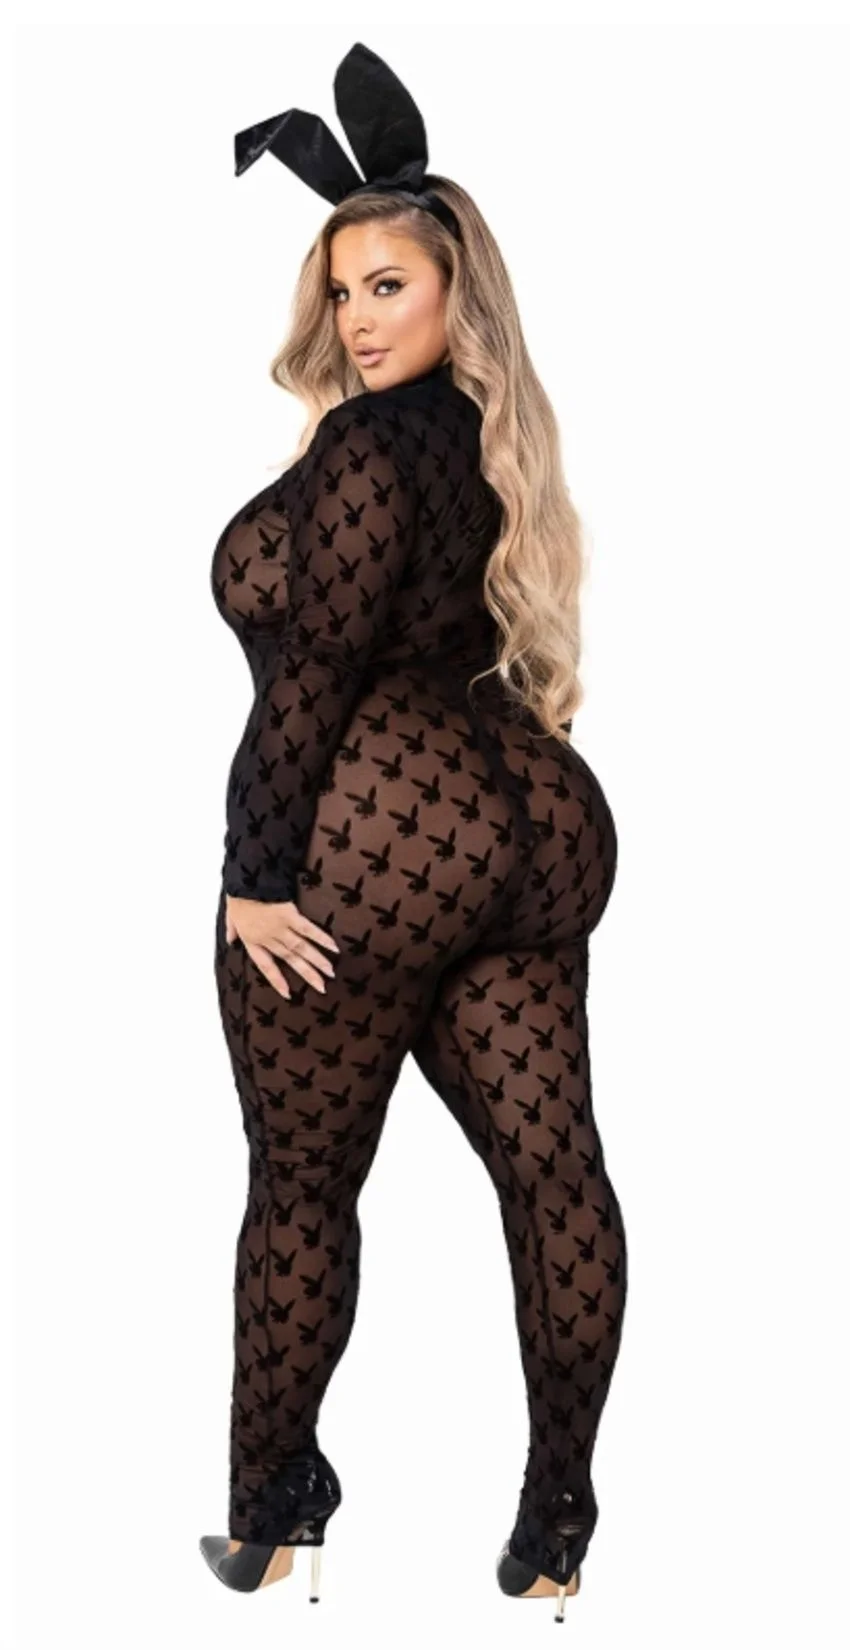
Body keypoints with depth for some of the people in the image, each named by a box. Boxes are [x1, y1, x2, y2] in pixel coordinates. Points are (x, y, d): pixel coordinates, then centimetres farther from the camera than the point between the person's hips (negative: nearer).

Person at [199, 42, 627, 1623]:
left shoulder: (369, 447, -11)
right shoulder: (499, 438, 15)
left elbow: (312, 678, -15)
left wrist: (254, 875, -12)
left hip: (376, 838, -8)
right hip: (534, 821, 9)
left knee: (302, 1180, 4)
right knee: (550, 1159, 2)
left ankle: (274, 1506, 15)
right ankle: (557, 1519, 6)